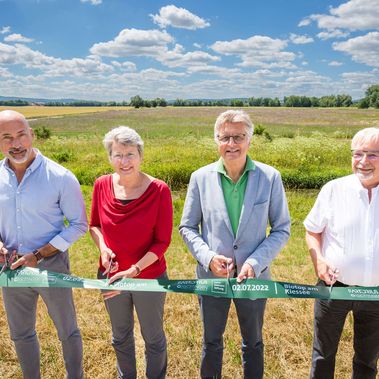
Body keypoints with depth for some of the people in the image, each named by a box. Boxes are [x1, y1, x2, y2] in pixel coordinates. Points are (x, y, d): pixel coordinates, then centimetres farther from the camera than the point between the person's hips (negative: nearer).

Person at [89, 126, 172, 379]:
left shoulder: (159, 190, -19)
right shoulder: (102, 185, -9)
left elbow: (162, 242, -15)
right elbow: (94, 225, 5)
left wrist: (134, 270, -25)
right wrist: (103, 247, -14)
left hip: (150, 277, -3)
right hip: (111, 276, 3)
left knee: (153, 338, 18)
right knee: (121, 335, 25)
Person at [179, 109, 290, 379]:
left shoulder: (270, 177, -10)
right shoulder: (200, 178, -8)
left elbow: (281, 229, -5)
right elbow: (187, 227, 0)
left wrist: (256, 262, -17)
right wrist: (208, 257, -16)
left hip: (254, 277, 0)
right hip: (212, 275, 1)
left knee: (253, 343, 23)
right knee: (212, 342, 23)